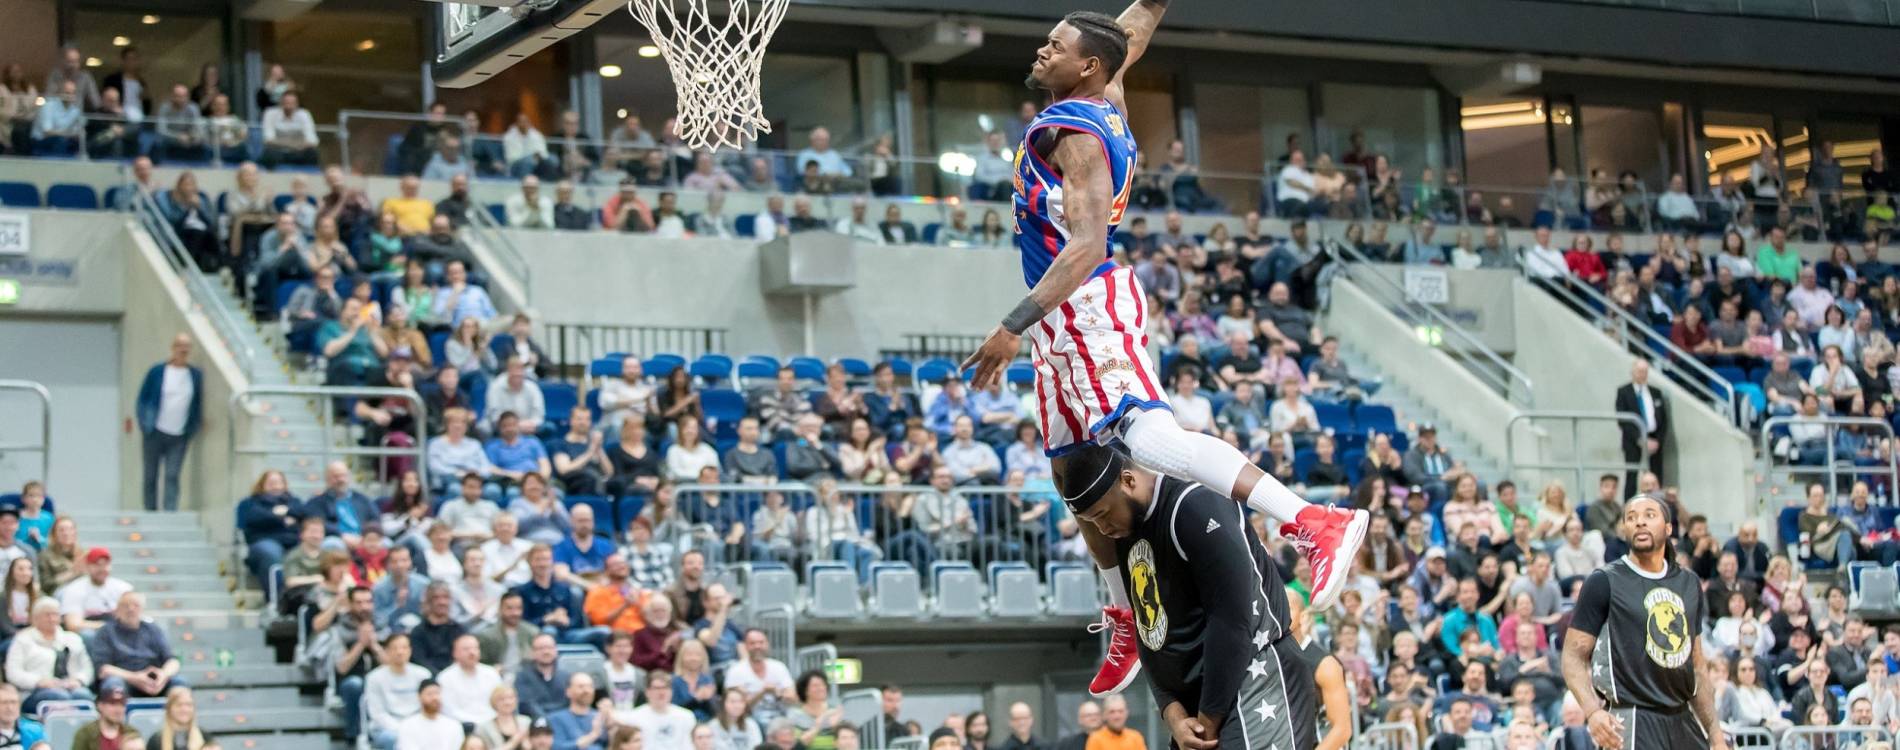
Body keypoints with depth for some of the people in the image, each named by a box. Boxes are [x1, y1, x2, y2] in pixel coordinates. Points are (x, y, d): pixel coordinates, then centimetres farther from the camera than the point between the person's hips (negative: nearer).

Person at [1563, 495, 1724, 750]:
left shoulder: (1690, 583, 14)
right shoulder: (1604, 582, -3)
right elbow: (1573, 656, -6)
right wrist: (1592, 711, -23)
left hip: (1683, 721, 6)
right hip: (1633, 724, -6)